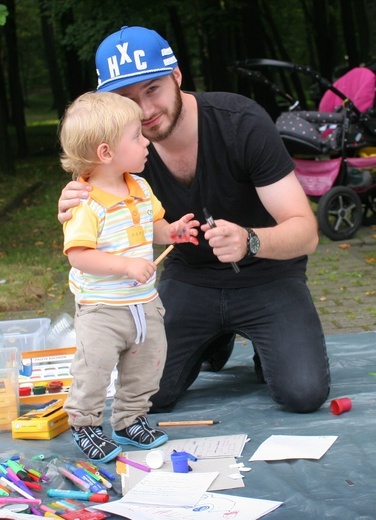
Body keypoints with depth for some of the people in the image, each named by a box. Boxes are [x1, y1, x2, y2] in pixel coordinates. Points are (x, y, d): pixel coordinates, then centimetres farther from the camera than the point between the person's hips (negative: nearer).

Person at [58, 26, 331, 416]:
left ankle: (264, 343, 13)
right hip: (189, 277, 4)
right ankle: (215, 340, 21)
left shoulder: (242, 122, -24)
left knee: (303, 394, -23)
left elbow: (306, 231, -25)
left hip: (265, 275, -3)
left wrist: (250, 241, -48)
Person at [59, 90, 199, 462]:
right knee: (95, 365, -5)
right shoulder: (86, 204, -22)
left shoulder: (140, 189, 4)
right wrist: (126, 265, -32)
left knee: (147, 362, 15)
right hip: (101, 308, -7)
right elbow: (78, 254, -28)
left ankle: (130, 419, 34)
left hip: (143, 302, 8)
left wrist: (171, 232, 0)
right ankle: (84, 425, 18)